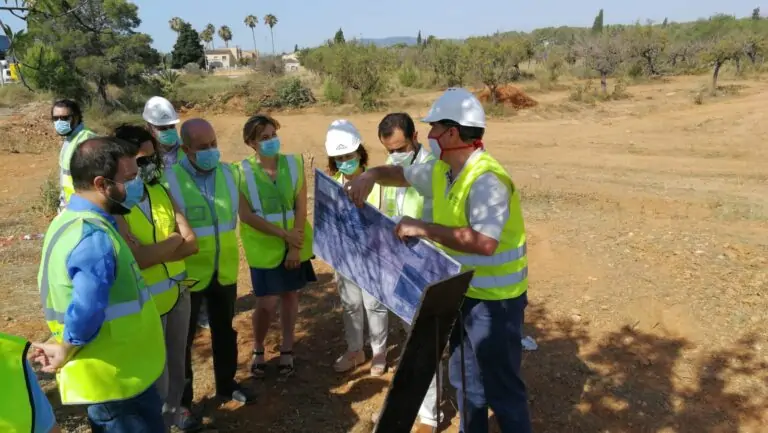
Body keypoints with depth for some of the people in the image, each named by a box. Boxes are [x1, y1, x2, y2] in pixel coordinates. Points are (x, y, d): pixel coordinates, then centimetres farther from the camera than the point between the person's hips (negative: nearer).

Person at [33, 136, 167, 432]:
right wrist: (65, 353, -18)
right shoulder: (95, 238, -29)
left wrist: (60, 344, 6)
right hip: (115, 379, -9)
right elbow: (85, 316, -35)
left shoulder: (73, 220, 5)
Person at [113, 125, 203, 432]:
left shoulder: (162, 193, 1)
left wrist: (154, 253, -20)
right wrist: (173, 240, -13)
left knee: (177, 361, 24)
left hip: (179, 291, 6)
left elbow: (192, 244, -5)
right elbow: (137, 258, -29)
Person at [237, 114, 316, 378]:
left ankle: (287, 351, 29)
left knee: (290, 295, 11)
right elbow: (246, 215, -13)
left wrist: (296, 246, -11)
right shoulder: (242, 171, -9)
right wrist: (283, 234, -18)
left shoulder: (294, 164, -3)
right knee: (267, 303, -1)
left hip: (296, 244, 2)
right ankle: (258, 350, 25)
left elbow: (301, 207, -6)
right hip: (264, 247, -2)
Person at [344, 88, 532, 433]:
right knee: (465, 379, 23)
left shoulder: (487, 180, -27)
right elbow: (401, 174, 18)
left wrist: (423, 229, -34)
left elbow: (484, 242, -38)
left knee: (501, 387, 5)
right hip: (462, 292, 9)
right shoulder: (442, 171, 3)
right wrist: (371, 175, -4)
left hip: (495, 299, -9)